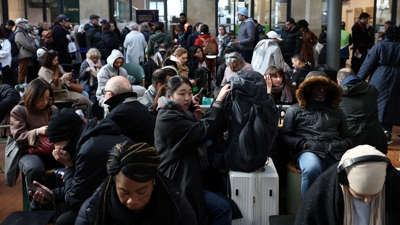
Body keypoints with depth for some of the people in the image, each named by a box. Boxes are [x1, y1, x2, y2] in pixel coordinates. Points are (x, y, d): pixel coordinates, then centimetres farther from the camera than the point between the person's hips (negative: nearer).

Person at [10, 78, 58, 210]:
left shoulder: (53, 109, 15)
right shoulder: (18, 111, 3)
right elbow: (19, 137, -5)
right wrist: (37, 132, -22)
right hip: (29, 152, -4)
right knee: (34, 169, -41)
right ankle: (37, 208, -24)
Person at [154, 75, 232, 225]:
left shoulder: (178, 113, 13)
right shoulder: (168, 118, -18)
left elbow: (194, 137, 14)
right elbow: (204, 131, -26)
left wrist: (196, 119, -3)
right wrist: (218, 101, -21)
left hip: (184, 175, 10)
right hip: (177, 181, -10)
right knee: (223, 208, -13)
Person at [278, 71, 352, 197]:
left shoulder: (336, 111, 32)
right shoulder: (295, 110, 21)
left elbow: (347, 137, 32)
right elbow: (284, 137, 13)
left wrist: (345, 144, 7)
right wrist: (304, 144, -5)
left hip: (336, 153, 3)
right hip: (309, 152, -2)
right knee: (312, 170, -40)